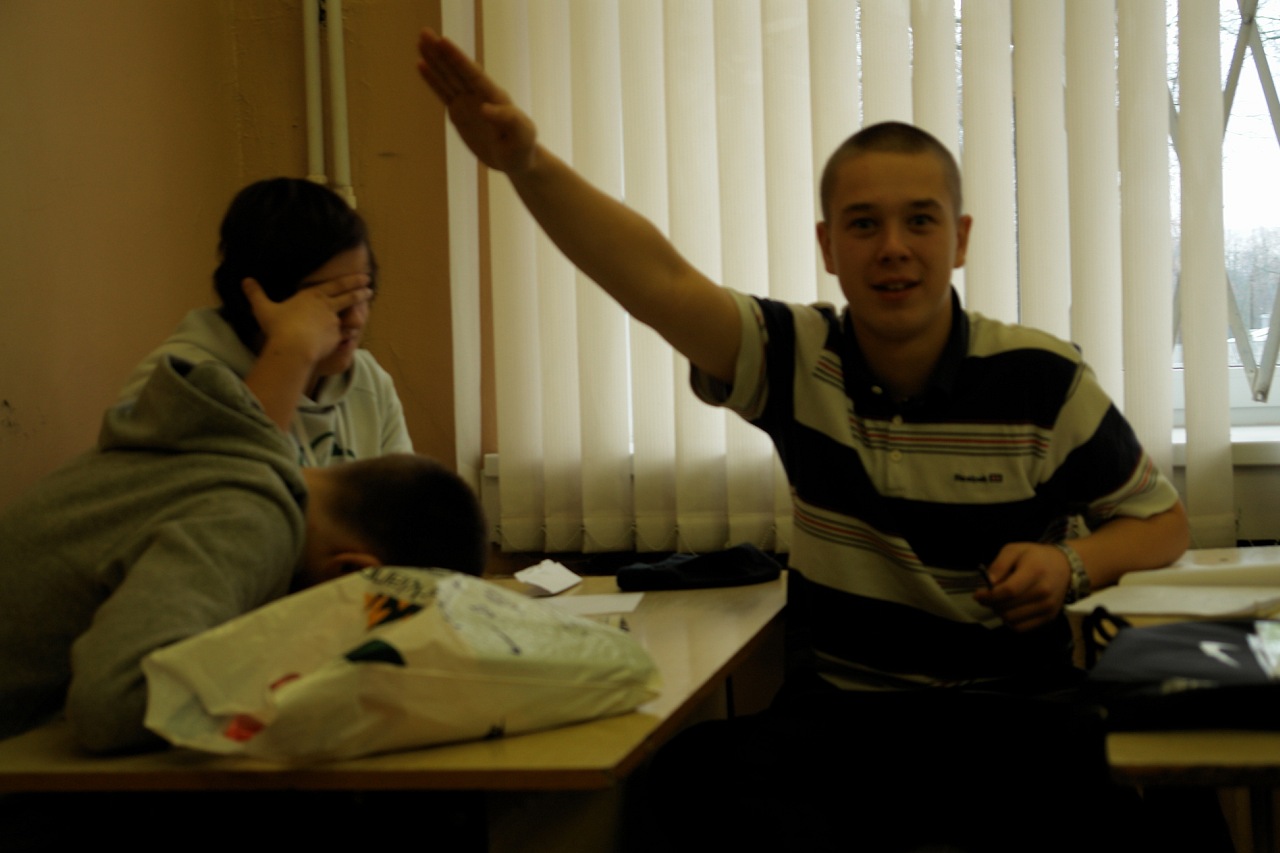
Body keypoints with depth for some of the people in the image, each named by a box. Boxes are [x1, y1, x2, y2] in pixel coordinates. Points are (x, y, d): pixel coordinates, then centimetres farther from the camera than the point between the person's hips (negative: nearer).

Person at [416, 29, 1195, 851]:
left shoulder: (1043, 380, -2)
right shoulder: (797, 359, 1)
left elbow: (1162, 518, 11)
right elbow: (661, 279, -17)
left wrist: (1073, 565, -11)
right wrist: (528, 163, -33)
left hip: (1015, 712, 0)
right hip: (843, 706, 1)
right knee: (703, 770, -33)